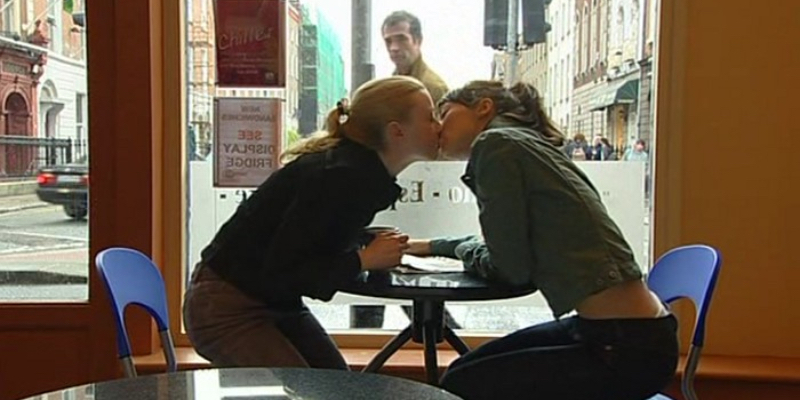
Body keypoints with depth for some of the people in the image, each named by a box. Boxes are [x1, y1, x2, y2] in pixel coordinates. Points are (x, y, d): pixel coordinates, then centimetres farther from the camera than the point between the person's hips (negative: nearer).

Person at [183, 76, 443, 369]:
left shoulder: (362, 170, 1)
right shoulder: (342, 177, -27)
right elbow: (279, 272, -28)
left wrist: (382, 249, -5)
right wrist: (365, 259, -23)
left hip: (276, 303, 9)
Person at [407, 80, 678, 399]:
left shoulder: (496, 142, -10)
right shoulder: (524, 144, 15)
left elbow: (510, 268, -12)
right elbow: (515, 250, 28)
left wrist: (462, 250, 8)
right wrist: (435, 246, 32)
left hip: (626, 346, -8)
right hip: (622, 331, 8)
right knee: (470, 370, 18)